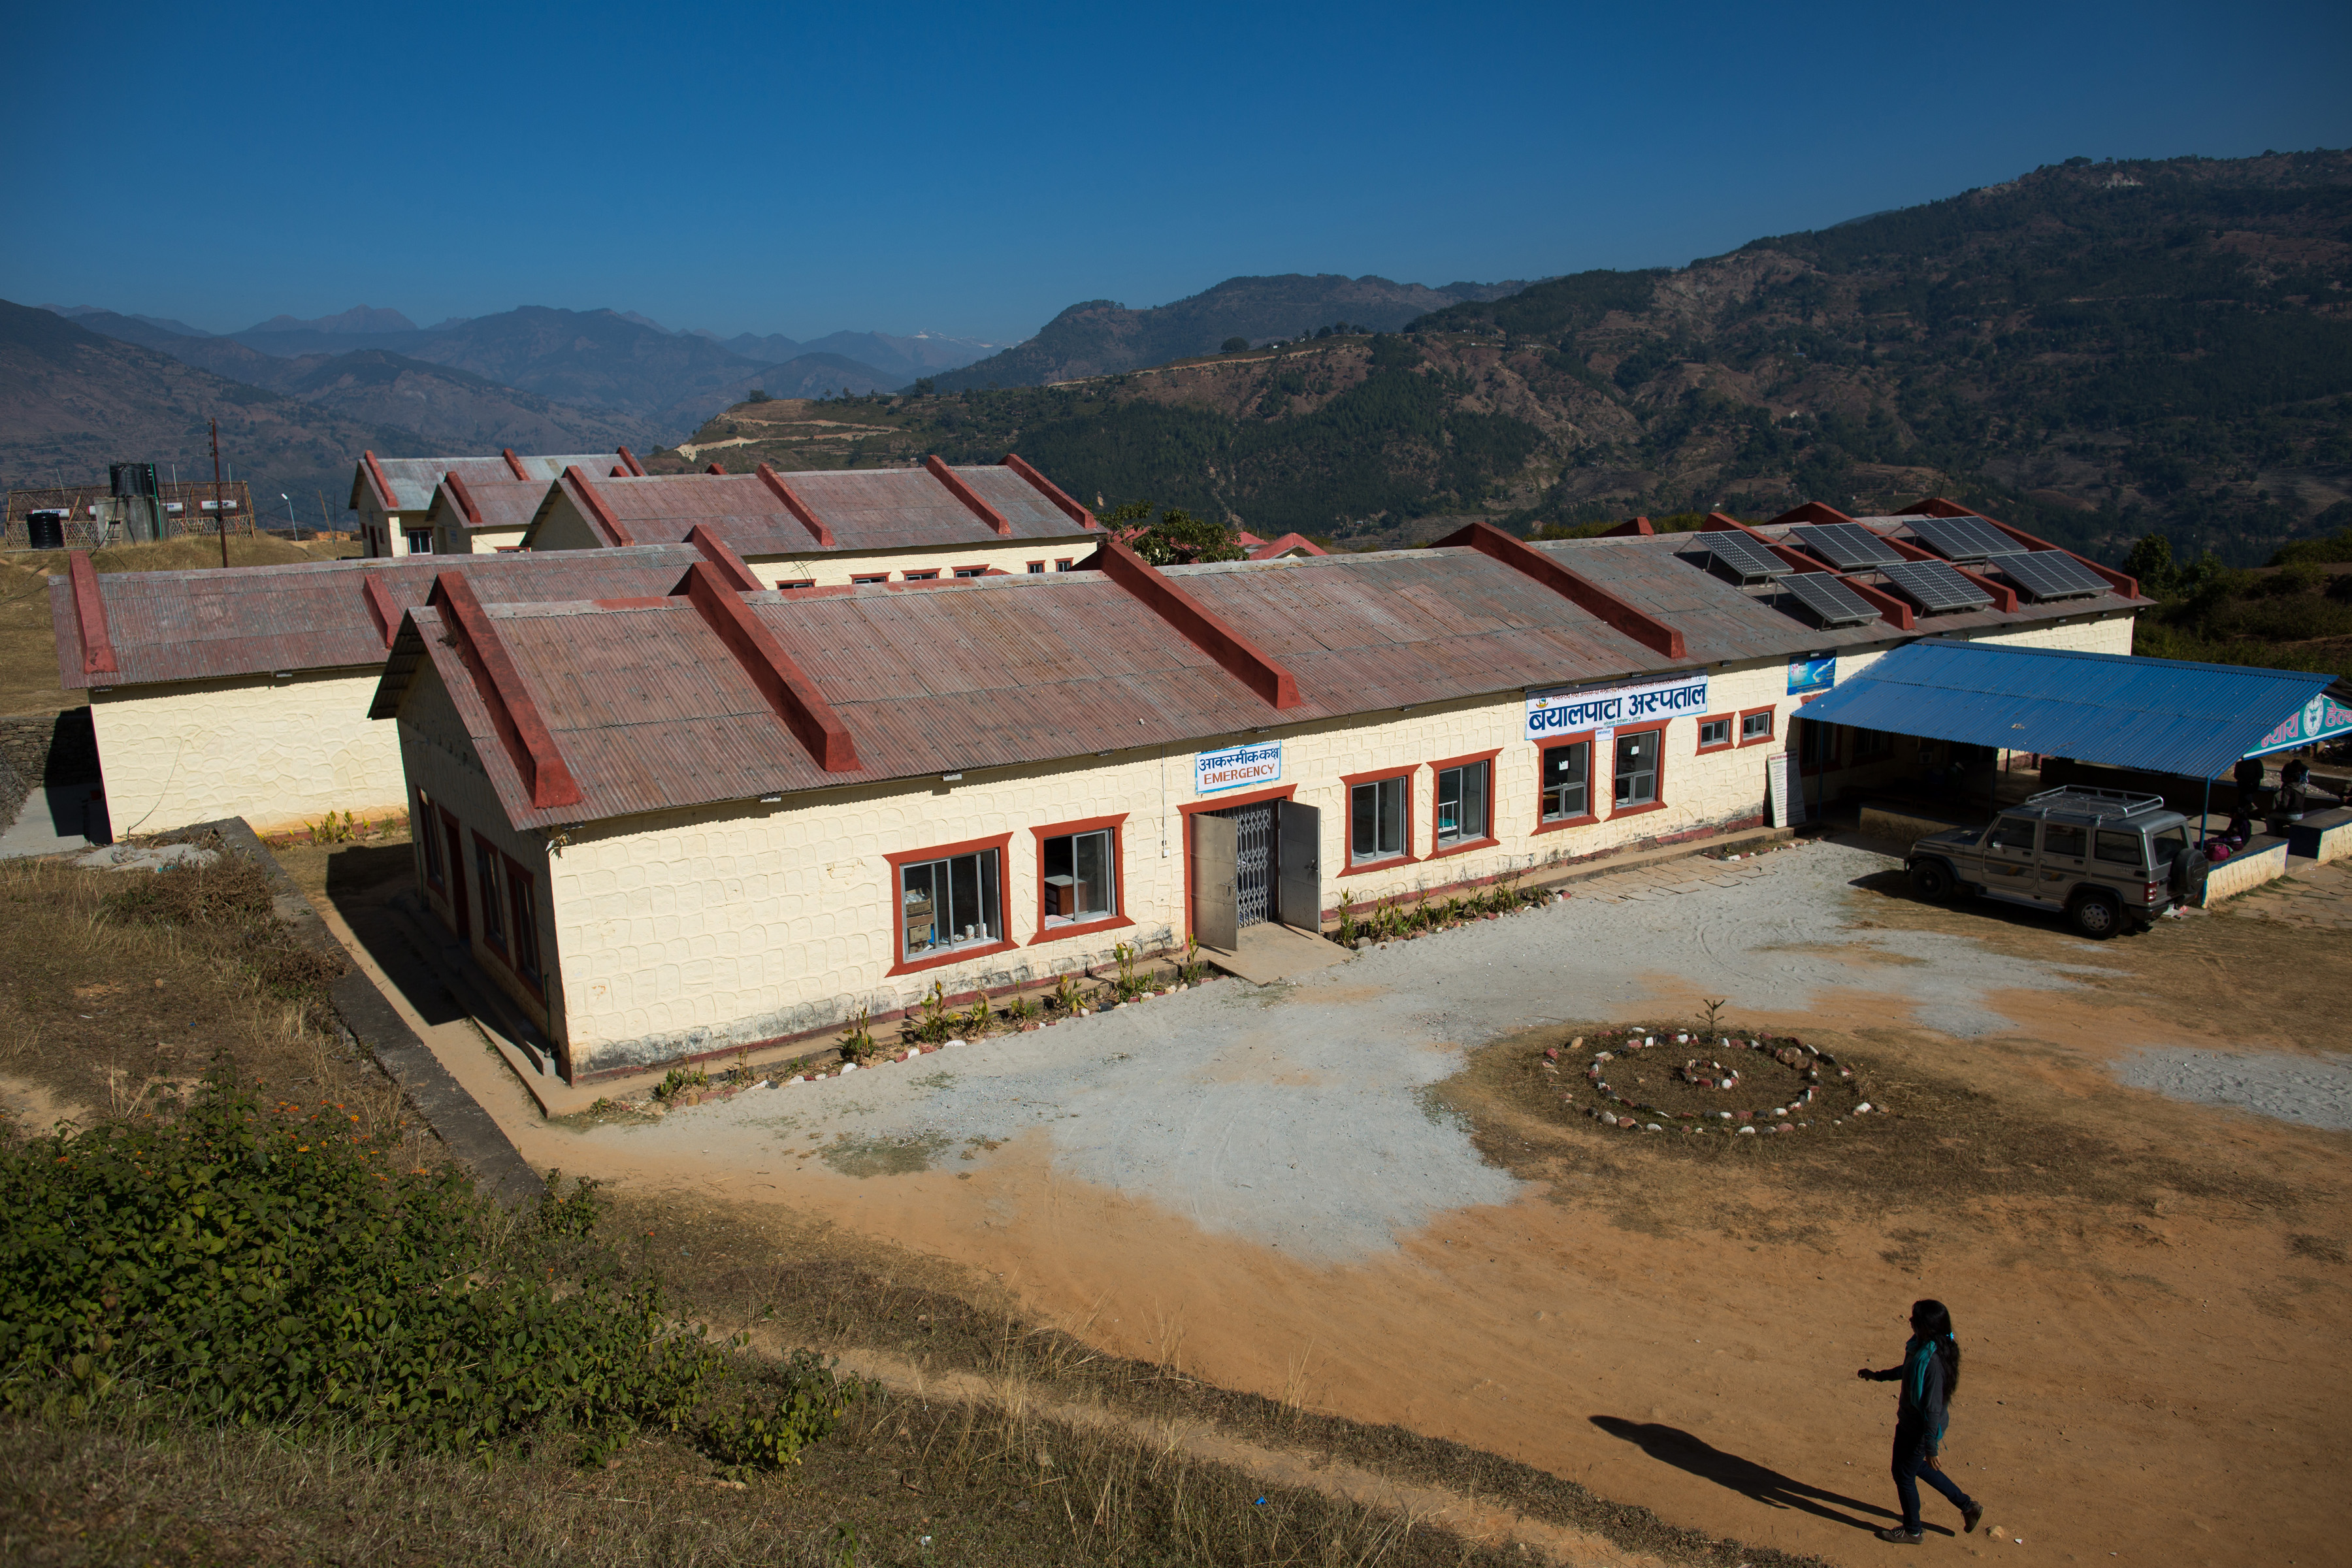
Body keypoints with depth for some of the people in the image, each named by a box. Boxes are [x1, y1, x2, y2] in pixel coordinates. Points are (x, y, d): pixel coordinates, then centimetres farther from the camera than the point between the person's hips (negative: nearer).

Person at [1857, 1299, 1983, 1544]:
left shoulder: (1931, 1363, -35)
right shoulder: (1922, 1347, -8)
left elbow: (1933, 1409, -29)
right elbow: (1908, 1370, 14)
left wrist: (1931, 1449, -22)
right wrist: (1878, 1376, 20)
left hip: (1917, 1430, -9)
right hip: (1909, 1423, 9)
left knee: (1904, 1475, 13)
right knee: (1917, 1467, 29)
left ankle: (1912, 1531, 34)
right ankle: (1967, 1505, 41)